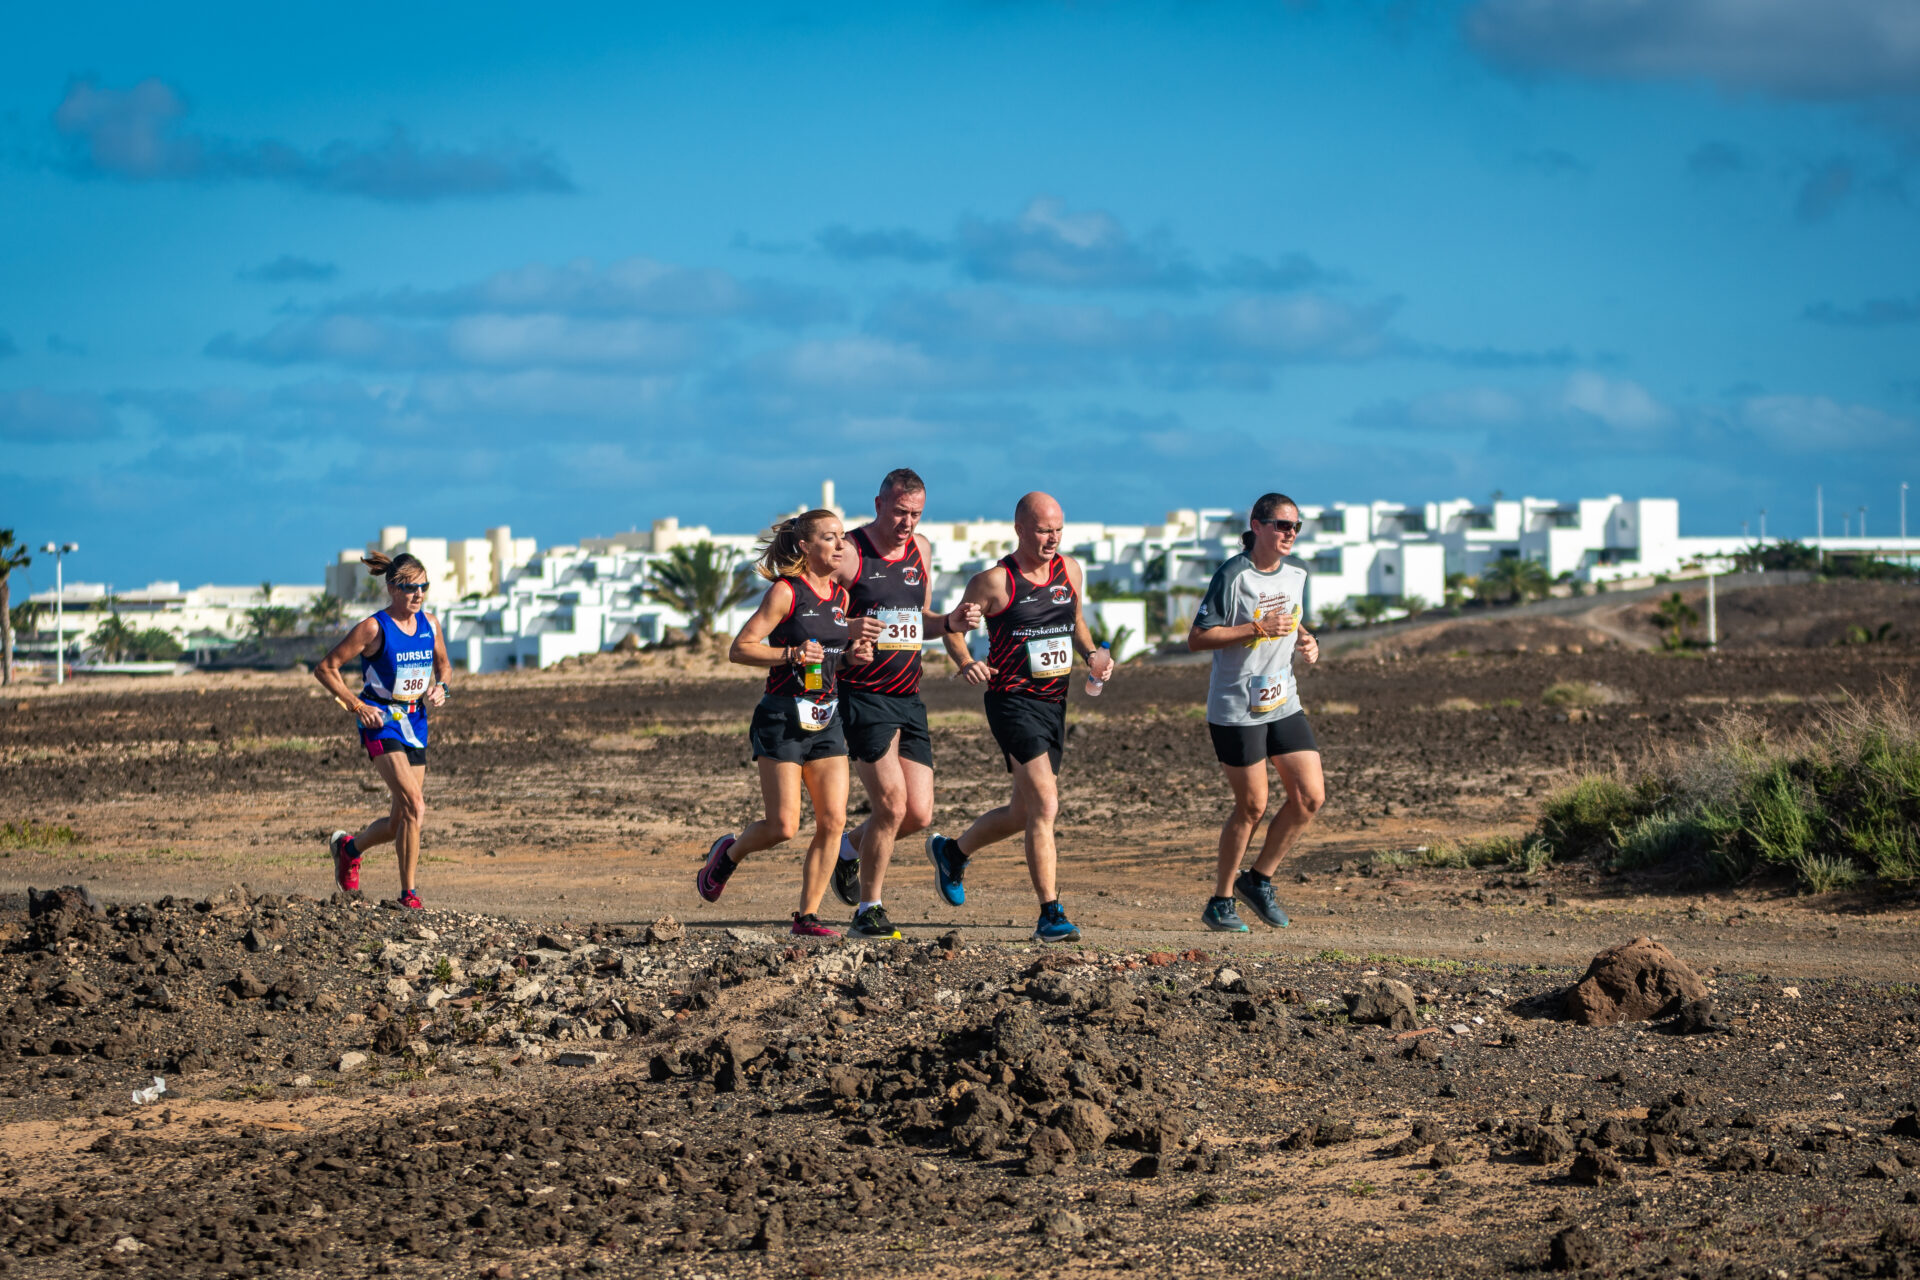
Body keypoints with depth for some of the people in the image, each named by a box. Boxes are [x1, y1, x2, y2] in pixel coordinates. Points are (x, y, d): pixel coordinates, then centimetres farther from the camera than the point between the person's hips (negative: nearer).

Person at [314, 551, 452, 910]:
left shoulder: (429, 624, 5)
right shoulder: (374, 628, -11)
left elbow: (442, 663, 24)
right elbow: (325, 669, -7)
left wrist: (440, 687, 2)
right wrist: (356, 705, -13)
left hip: (415, 721, 6)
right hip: (381, 722, -6)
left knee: (401, 821, 8)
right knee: (415, 806, -21)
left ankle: (350, 846, 38)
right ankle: (408, 892, -13)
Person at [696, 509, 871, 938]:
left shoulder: (840, 596, 11)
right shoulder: (786, 592, -9)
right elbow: (740, 649, -11)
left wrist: (852, 655, 4)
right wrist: (791, 654, -23)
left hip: (827, 722, 6)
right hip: (783, 718, -6)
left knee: (834, 821, -5)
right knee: (783, 827, -8)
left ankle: (807, 915, 4)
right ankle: (729, 853, 24)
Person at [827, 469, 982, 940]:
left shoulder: (920, 551, 11)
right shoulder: (847, 554, -9)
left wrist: (950, 623, 3)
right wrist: (845, 631, -27)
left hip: (908, 700, 7)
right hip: (862, 696, -7)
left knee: (919, 813, 1)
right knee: (892, 803, -16)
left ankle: (850, 848, 31)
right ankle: (868, 910, 0)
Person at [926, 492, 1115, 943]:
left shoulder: (1070, 572, 7)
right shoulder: (995, 582, -9)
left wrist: (1092, 654, 4)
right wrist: (965, 665, -19)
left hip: (1054, 702, 7)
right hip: (1012, 701, -7)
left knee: (1025, 812, 17)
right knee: (1044, 806, -17)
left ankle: (952, 851, 42)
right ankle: (1050, 914, -15)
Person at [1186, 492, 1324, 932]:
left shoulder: (1296, 575, 8)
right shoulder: (1233, 577, -14)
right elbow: (1197, 638, -15)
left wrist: (1305, 640, 4)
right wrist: (1257, 628, -23)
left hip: (1283, 703, 7)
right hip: (1236, 709, -7)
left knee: (1311, 796, -1)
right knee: (1252, 805, -2)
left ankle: (1259, 879, 16)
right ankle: (1220, 902, 13)